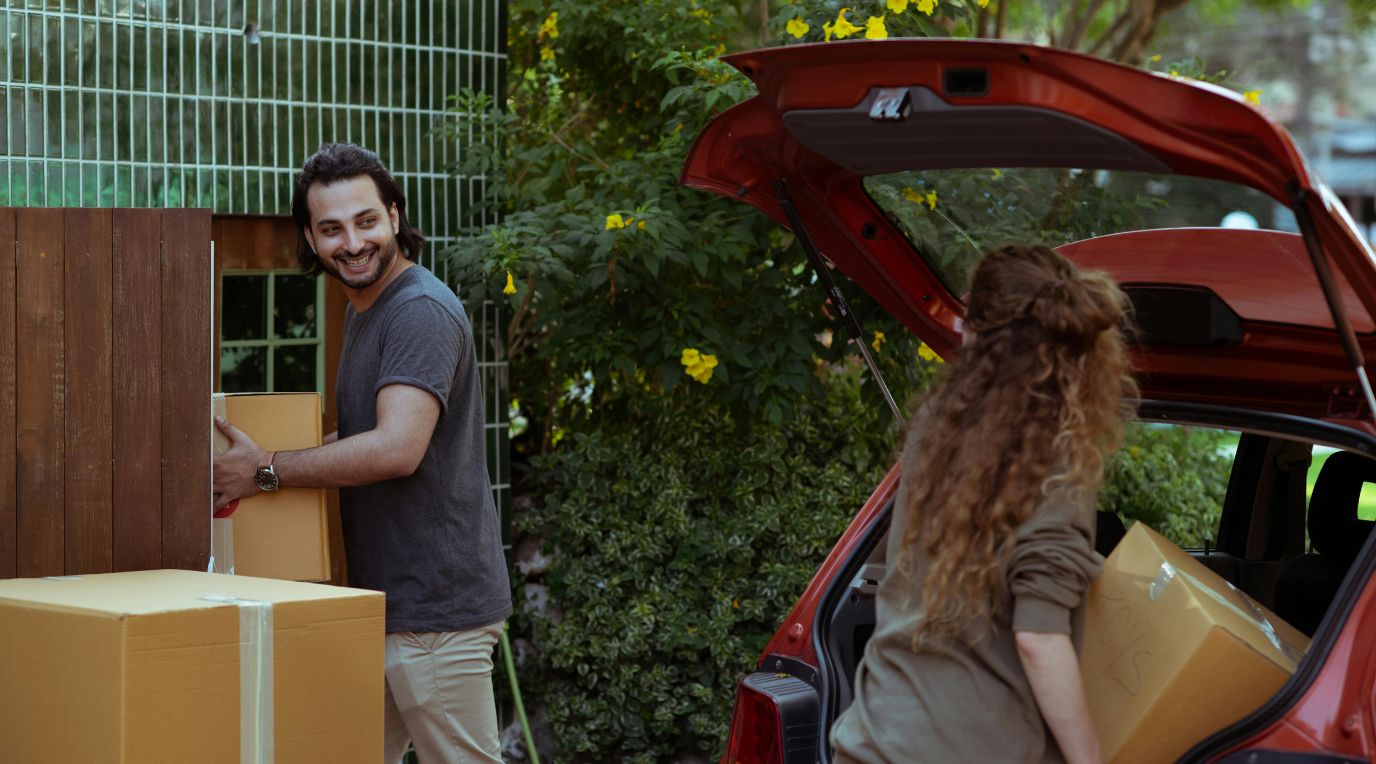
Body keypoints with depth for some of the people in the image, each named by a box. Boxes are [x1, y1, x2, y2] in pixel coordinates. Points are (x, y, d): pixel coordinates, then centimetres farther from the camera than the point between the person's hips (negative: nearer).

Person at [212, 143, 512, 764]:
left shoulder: (422, 312, -16)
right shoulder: (364, 310, 17)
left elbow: (397, 449, -26)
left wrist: (265, 471, -16)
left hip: (435, 607, -10)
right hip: (383, 602, 10)